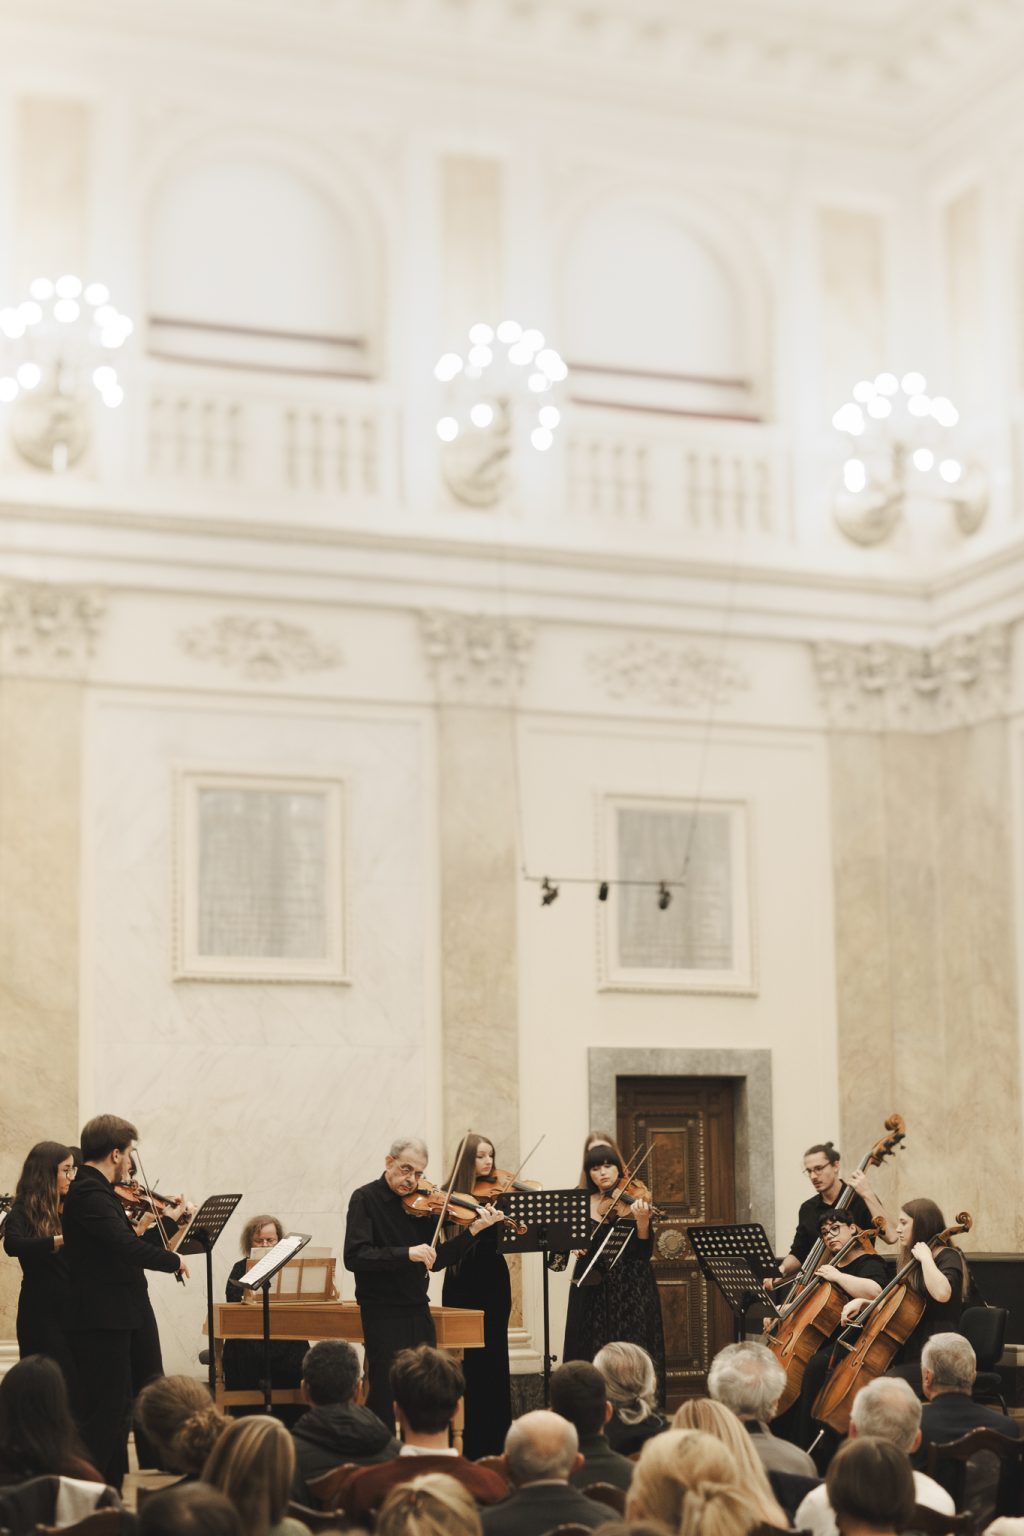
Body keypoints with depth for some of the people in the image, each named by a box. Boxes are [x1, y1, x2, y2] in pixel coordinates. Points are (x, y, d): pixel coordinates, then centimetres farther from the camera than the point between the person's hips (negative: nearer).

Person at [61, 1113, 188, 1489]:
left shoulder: (95, 1191, 14)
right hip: (100, 1320, -11)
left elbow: (122, 1244, 19)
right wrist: (173, 1260, -17)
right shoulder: (89, 1193, -19)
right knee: (102, 1415, -6)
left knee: (116, 1413, 17)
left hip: (114, 1319, 11)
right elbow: (125, 1246, -29)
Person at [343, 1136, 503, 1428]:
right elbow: (354, 1256, -20)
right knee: (386, 1401, -5)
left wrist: (473, 1230, -3)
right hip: (383, 1315, -6)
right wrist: (406, 1253, -29)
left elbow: (436, 1260, 9)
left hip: (419, 1314, 6)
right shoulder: (366, 1199, -8)